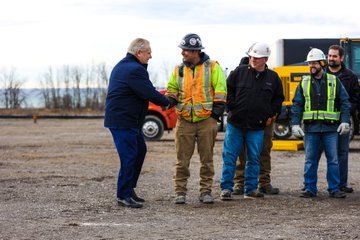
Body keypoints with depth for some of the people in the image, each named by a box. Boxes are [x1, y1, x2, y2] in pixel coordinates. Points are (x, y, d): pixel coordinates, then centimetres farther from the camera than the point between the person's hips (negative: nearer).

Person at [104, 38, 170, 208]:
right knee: (129, 156, -9)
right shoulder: (134, 70, -18)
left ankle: (128, 188, 22)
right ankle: (124, 195, -5)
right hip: (123, 121, -11)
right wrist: (167, 102, -1)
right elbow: (150, 93, -18)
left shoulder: (122, 65, 18)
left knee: (140, 151, 17)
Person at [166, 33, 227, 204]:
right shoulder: (179, 70, 10)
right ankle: (180, 192, 7)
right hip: (185, 121, 2)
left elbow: (220, 89, 0)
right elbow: (172, 89, 18)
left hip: (207, 120, -2)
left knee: (206, 158, 5)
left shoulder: (212, 67, 1)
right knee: (182, 159, 0)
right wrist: (170, 100, -2)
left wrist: (218, 108, -7)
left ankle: (205, 191, 14)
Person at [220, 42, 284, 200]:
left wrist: (271, 115, 8)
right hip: (235, 123, -1)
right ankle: (226, 188, 3)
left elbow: (278, 98, 18)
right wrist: (232, 108, -2)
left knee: (254, 159, 6)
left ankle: (251, 189, 14)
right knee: (229, 156, -2)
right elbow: (227, 90, 7)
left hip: (257, 126, 1)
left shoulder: (272, 77, 6)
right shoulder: (239, 72, 0)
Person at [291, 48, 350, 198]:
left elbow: (344, 102, 6)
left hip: (330, 129, -1)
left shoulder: (334, 81, 5)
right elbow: (297, 105, 8)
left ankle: (334, 189, 8)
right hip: (311, 128, 1)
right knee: (310, 160, 3)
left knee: (333, 159, 2)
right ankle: (310, 189, 10)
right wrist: (295, 124, -2)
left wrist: (345, 121, -5)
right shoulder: (304, 83, 9)